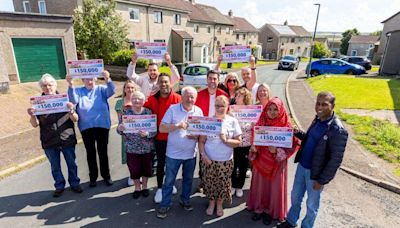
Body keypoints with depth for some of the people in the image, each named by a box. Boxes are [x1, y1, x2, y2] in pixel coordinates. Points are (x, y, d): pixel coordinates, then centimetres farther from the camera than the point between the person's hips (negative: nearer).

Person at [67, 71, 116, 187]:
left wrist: (107, 79, -34)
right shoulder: (79, 91, 5)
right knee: (90, 152, 10)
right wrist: (70, 85, -29)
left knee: (103, 151, 8)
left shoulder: (101, 89, 4)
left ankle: (106, 175, 23)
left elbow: (111, 91, -16)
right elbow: (73, 100, -14)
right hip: (86, 127, 1)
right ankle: (93, 177, 25)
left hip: (102, 125, -1)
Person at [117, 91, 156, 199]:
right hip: (132, 148, 0)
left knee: (146, 168, 15)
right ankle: (137, 187, 38)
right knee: (134, 169, 10)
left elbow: (154, 130, -8)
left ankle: (144, 186, 41)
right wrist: (120, 129, -23)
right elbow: (120, 131, 0)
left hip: (147, 148, 0)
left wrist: (147, 134, -28)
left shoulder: (148, 113, -8)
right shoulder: (125, 113, -4)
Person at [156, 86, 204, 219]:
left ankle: (185, 200, 40)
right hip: (173, 153, -3)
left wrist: (196, 135, -16)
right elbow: (162, 128, -12)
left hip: (191, 153, 3)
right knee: (169, 180, 9)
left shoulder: (199, 111, 1)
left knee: (188, 179, 19)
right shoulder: (173, 109, -9)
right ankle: (165, 205, 26)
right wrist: (178, 125, -26)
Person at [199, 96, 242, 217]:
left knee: (223, 183, 11)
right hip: (209, 160, 0)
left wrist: (225, 140, -19)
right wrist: (203, 155, -13)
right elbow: (201, 141, -2)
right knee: (209, 183, 11)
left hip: (225, 161, 0)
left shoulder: (233, 121, -4)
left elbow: (238, 142, -5)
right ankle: (211, 203, 36)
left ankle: (219, 204, 35)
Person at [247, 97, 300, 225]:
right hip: (261, 161, 3)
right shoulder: (261, 123, -4)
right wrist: (253, 148, -14)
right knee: (260, 184, 15)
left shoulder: (286, 125, -13)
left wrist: (278, 150, -25)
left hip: (277, 163, -2)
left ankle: (271, 211, 33)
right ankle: (259, 208, 36)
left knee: (275, 186, 11)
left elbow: (292, 145, -11)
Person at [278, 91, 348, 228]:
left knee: (311, 204, 16)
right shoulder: (317, 120, 1)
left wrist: (322, 180, -15)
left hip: (315, 173, -7)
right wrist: (299, 133, -4)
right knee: (295, 197, 22)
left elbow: (335, 160, -20)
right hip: (302, 166, 7)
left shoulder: (338, 130, -23)